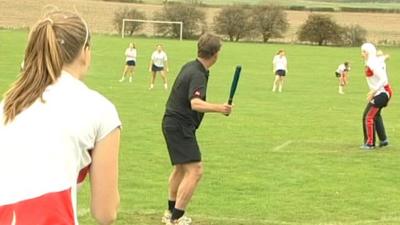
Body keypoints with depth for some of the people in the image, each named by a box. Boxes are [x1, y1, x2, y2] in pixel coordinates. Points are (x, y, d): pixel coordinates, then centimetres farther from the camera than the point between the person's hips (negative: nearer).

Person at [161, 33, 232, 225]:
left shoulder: (190, 67, 7)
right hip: (180, 126, -11)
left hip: (173, 123, 11)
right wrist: (218, 108, -52)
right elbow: (195, 103, -40)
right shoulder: (198, 75, -22)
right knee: (195, 171, -16)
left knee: (181, 168, 25)